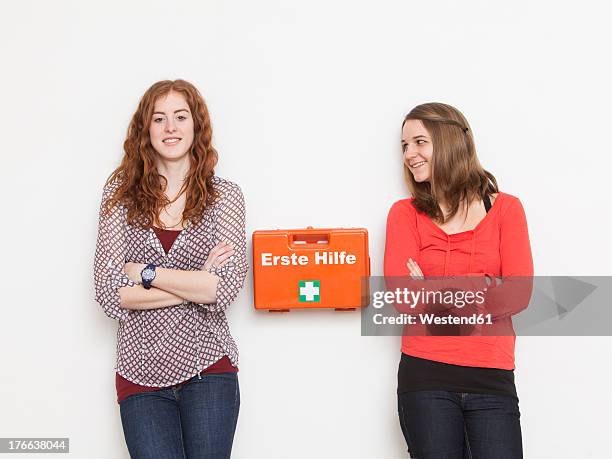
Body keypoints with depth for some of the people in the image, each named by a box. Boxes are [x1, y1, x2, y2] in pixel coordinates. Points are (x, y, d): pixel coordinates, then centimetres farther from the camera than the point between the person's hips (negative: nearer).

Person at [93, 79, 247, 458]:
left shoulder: (225, 195, 1)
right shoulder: (121, 193, 2)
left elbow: (226, 288, -11)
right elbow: (109, 292, -6)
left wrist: (145, 273, -11)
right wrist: (194, 285, -10)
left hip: (207, 369, 0)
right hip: (141, 374, 1)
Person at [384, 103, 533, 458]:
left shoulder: (506, 209, 6)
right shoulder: (405, 213, 6)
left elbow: (520, 296, -4)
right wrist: (481, 288, -9)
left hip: (493, 379, 1)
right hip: (426, 378, 0)